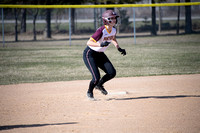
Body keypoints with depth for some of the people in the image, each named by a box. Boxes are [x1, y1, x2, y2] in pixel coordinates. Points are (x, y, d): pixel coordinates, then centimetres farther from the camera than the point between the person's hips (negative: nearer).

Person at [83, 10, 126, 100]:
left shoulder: (114, 30, -4)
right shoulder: (101, 31, -28)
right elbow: (89, 42, -32)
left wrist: (119, 48, 6)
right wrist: (100, 44, -46)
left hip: (100, 54, 8)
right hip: (90, 54, -7)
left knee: (112, 73, -4)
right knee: (96, 77, -17)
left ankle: (99, 85, 23)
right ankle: (90, 92, 14)